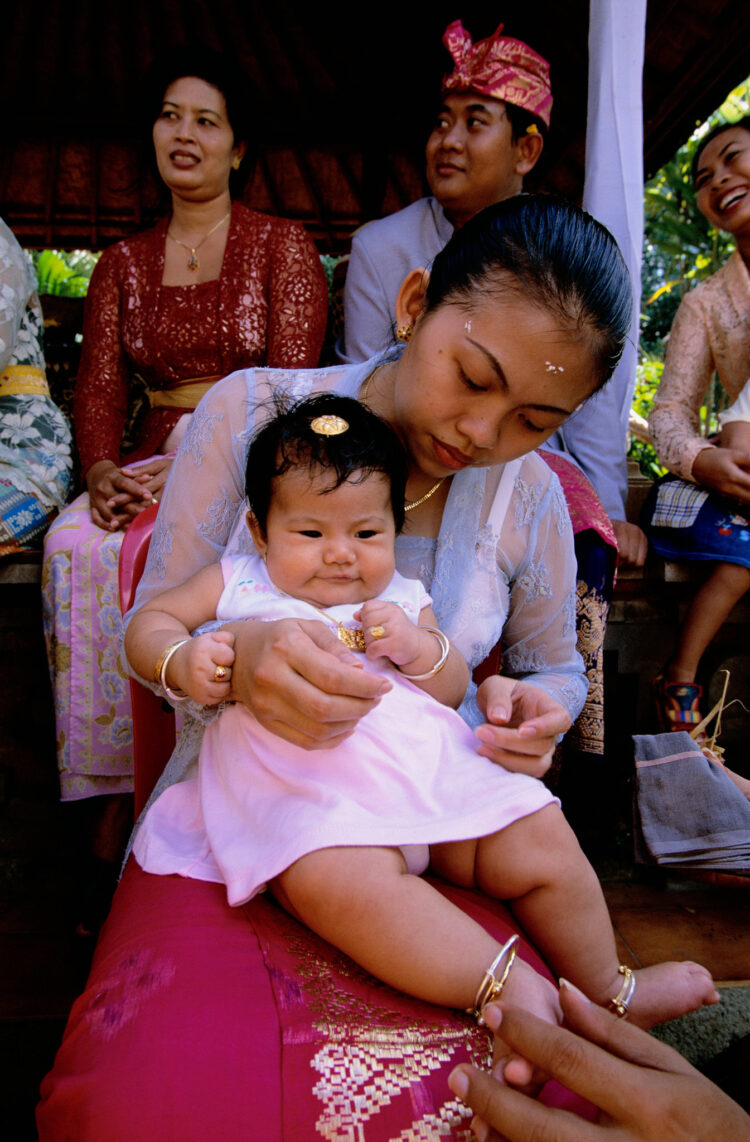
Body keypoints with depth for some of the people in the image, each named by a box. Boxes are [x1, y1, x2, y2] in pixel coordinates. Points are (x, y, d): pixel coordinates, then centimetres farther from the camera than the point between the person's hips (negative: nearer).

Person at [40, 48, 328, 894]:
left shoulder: (283, 246, 6)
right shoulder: (123, 264, 19)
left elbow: (290, 384, -6)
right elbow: (98, 387, 9)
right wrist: (103, 470, -13)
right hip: (154, 460, 4)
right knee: (75, 540, -26)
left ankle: (129, 794, -20)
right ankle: (110, 795, -20)